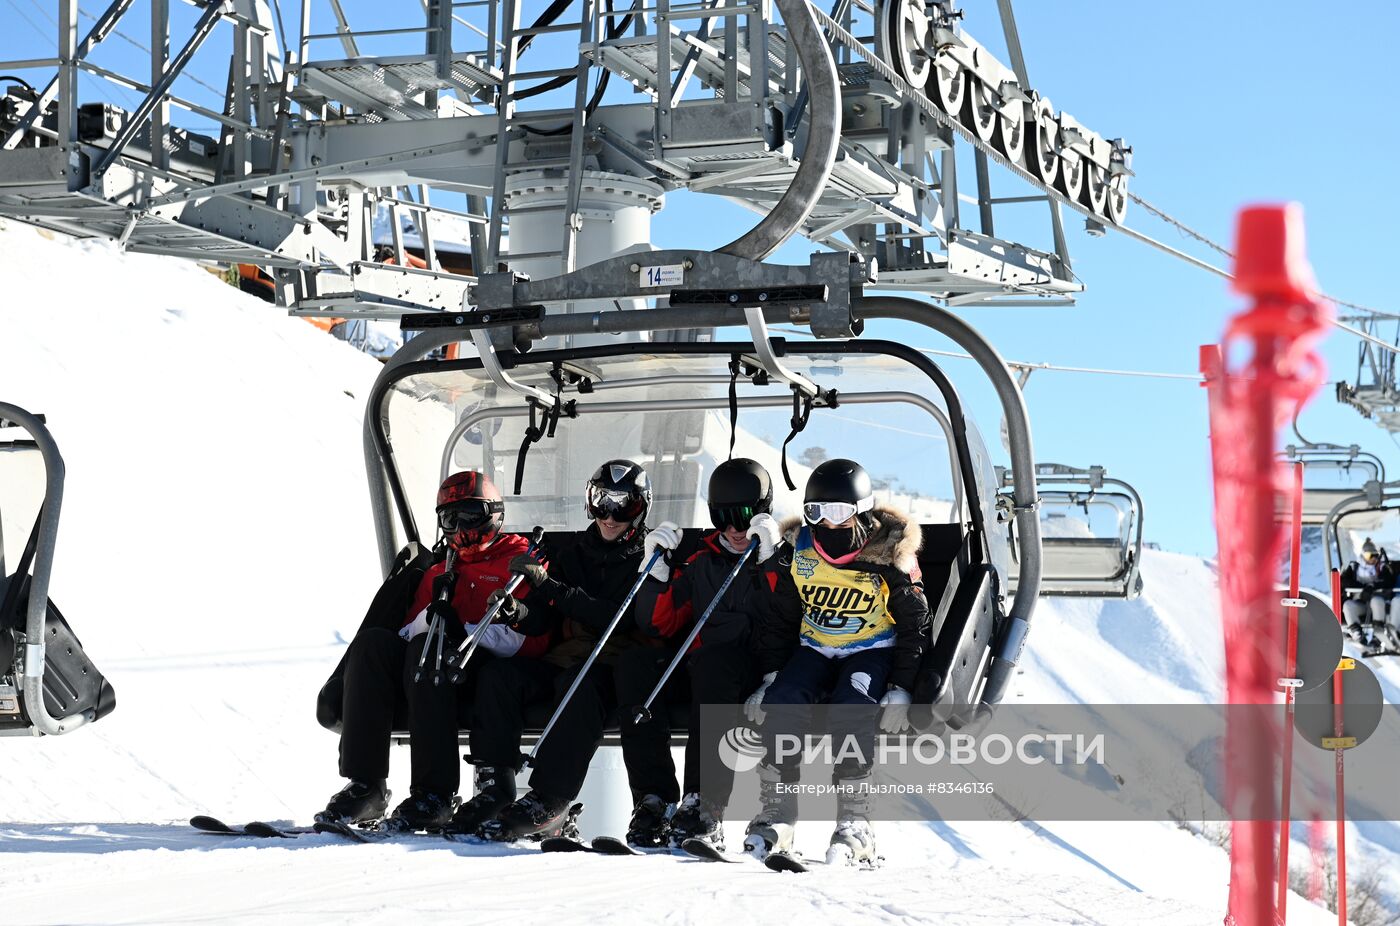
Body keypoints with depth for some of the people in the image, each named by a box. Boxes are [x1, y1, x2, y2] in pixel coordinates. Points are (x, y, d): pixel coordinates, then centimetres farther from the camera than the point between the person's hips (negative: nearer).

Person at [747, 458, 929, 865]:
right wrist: (771, 676, -1)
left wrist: (901, 690, -13)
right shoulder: (798, 549, -4)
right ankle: (776, 814, -19)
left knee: (851, 710, -34)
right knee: (780, 703, -26)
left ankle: (855, 823, -27)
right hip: (814, 647, 3)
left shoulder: (889, 554, -14)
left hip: (872, 649, -3)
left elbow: (913, 624, -6)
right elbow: (780, 618, 7)